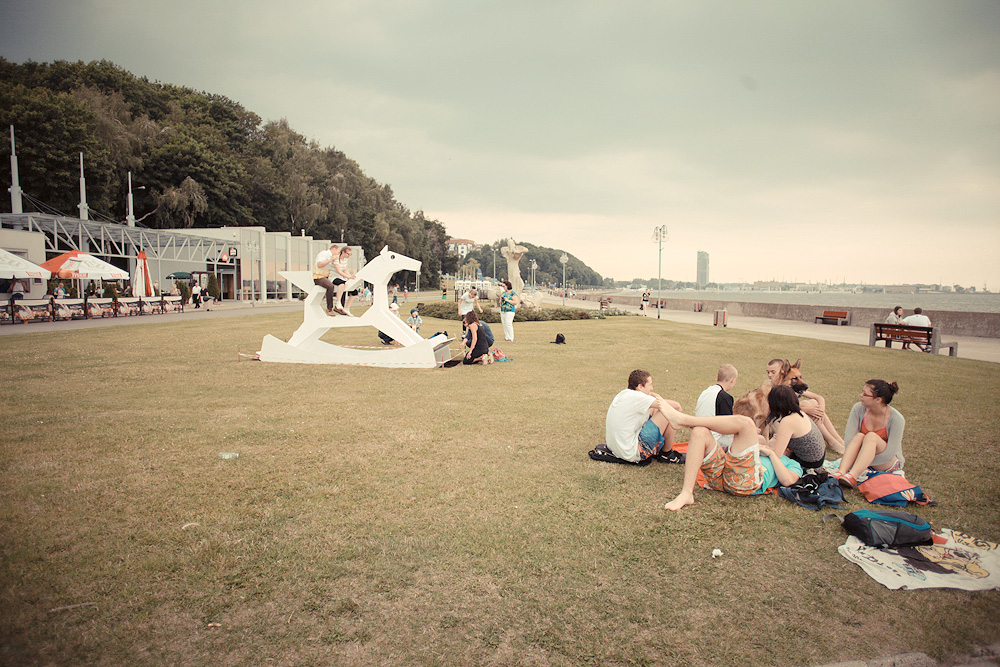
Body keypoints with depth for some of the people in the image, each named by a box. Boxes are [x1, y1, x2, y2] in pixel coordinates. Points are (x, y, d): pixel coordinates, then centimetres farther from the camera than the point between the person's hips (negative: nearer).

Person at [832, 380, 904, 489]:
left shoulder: (896, 419, -21)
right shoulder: (859, 408, -12)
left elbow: (890, 454, -23)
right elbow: (848, 440, -14)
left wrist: (864, 462, -25)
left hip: (887, 464, -3)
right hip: (866, 459, 3)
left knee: (871, 436, -31)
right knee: (859, 436, -28)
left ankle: (852, 476, -48)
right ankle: (841, 473, -47)